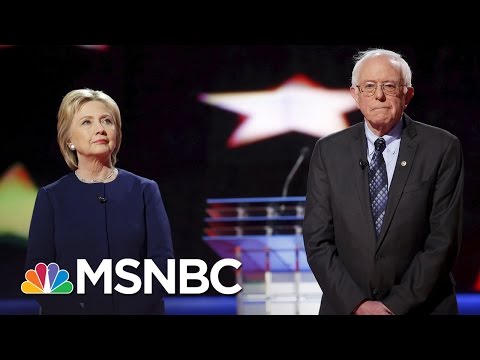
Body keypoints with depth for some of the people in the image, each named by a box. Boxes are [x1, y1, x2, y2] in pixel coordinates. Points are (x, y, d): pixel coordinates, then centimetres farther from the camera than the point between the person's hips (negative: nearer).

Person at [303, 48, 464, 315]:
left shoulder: (442, 148, -6)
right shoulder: (328, 151, -1)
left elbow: (443, 240, -9)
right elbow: (317, 241, -4)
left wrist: (397, 305, -14)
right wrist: (357, 304, -14)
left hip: (421, 306, -1)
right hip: (345, 307, 1)